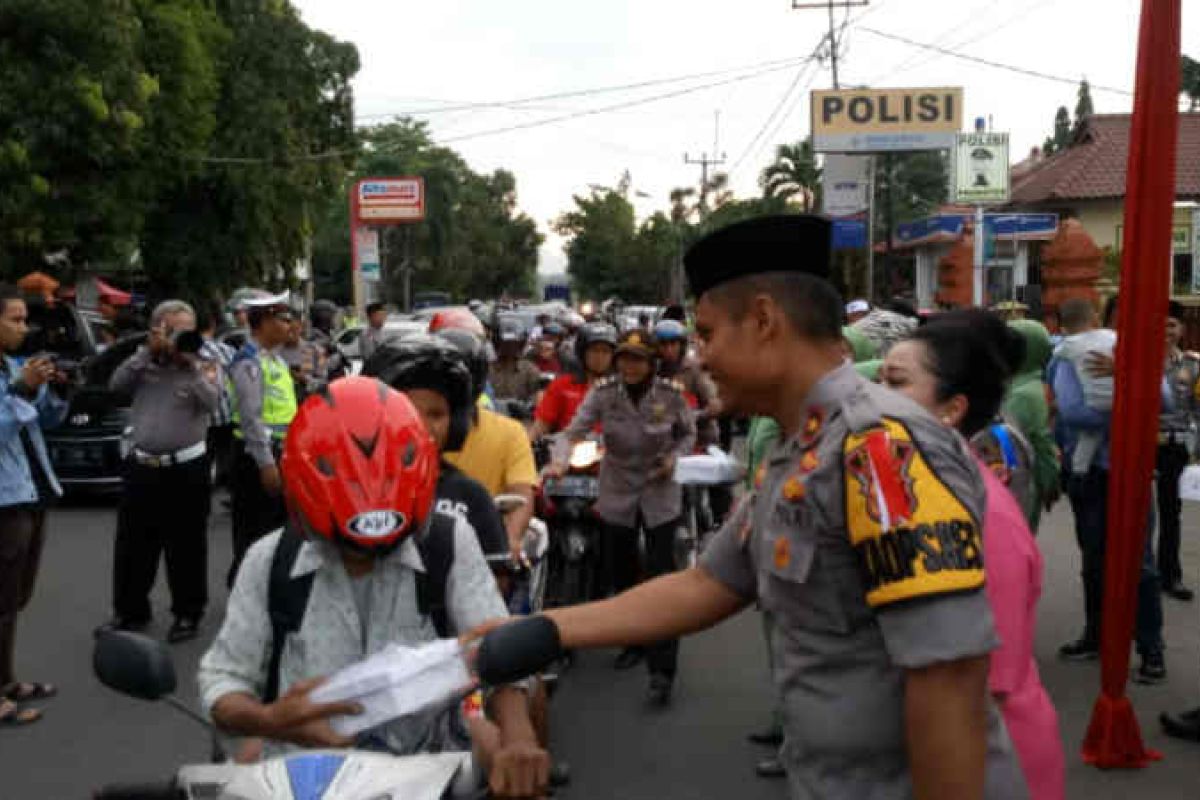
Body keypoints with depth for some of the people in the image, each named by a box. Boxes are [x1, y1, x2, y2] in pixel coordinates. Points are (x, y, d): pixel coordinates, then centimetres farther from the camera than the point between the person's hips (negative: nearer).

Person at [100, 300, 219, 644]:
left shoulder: (204, 365, 0)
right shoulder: (145, 362, 8)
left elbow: (210, 401, -16)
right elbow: (116, 385, -6)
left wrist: (189, 362, -16)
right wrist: (148, 352, -10)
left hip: (187, 467, -3)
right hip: (142, 465, 3)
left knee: (186, 547, 5)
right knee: (132, 544, 12)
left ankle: (188, 614, 17)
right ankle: (130, 611, 26)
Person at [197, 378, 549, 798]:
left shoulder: (450, 544, -8)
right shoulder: (270, 561, -4)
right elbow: (223, 674, 0)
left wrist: (518, 736, -33)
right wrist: (267, 720, -23)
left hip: (427, 758, 0)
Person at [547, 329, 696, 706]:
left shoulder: (671, 393, -11)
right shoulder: (603, 392, -10)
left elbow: (688, 433, 4)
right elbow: (574, 431, -17)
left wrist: (675, 457, -15)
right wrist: (560, 462, -36)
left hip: (660, 494, -2)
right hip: (617, 493, 2)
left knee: (661, 577, -8)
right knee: (619, 575, 14)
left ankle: (662, 671, -5)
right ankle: (634, 642, 38)